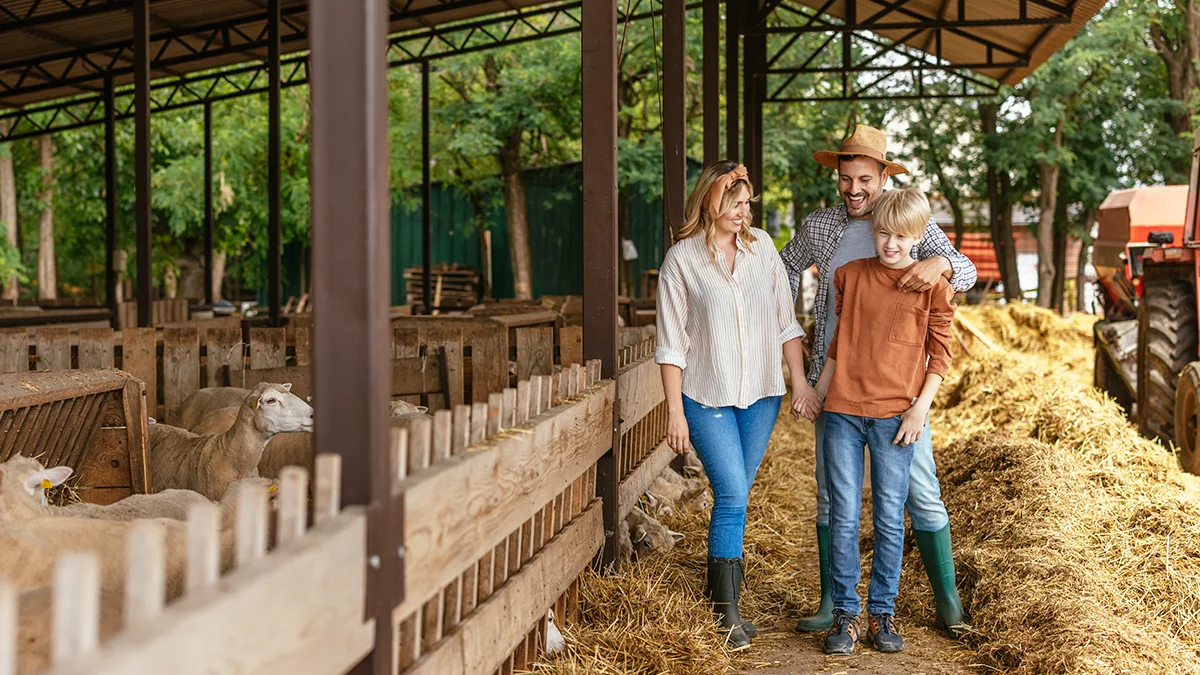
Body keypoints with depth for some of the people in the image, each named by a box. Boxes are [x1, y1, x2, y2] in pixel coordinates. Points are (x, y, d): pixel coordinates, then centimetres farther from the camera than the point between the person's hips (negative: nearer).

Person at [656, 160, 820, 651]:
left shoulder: (762, 246, 4)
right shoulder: (681, 258, -7)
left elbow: (786, 321, 8)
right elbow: (671, 344, -6)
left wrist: (800, 381, 2)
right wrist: (675, 411, -8)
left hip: (761, 394, 4)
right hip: (707, 398, -4)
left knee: (734, 495, 11)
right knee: (733, 496, -10)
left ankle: (718, 596, 24)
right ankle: (727, 614, -1)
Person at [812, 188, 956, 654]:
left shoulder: (933, 287, 0)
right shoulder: (851, 275, 7)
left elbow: (940, 354, 2)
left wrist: (921, 407, -6)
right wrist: (819, 388, 16)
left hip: (894, 415, -2)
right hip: (842, 410, 2)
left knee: (890, 518, 4)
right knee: (843, 517, 3)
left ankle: (882, 613, 16)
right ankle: (845, 613, 12)